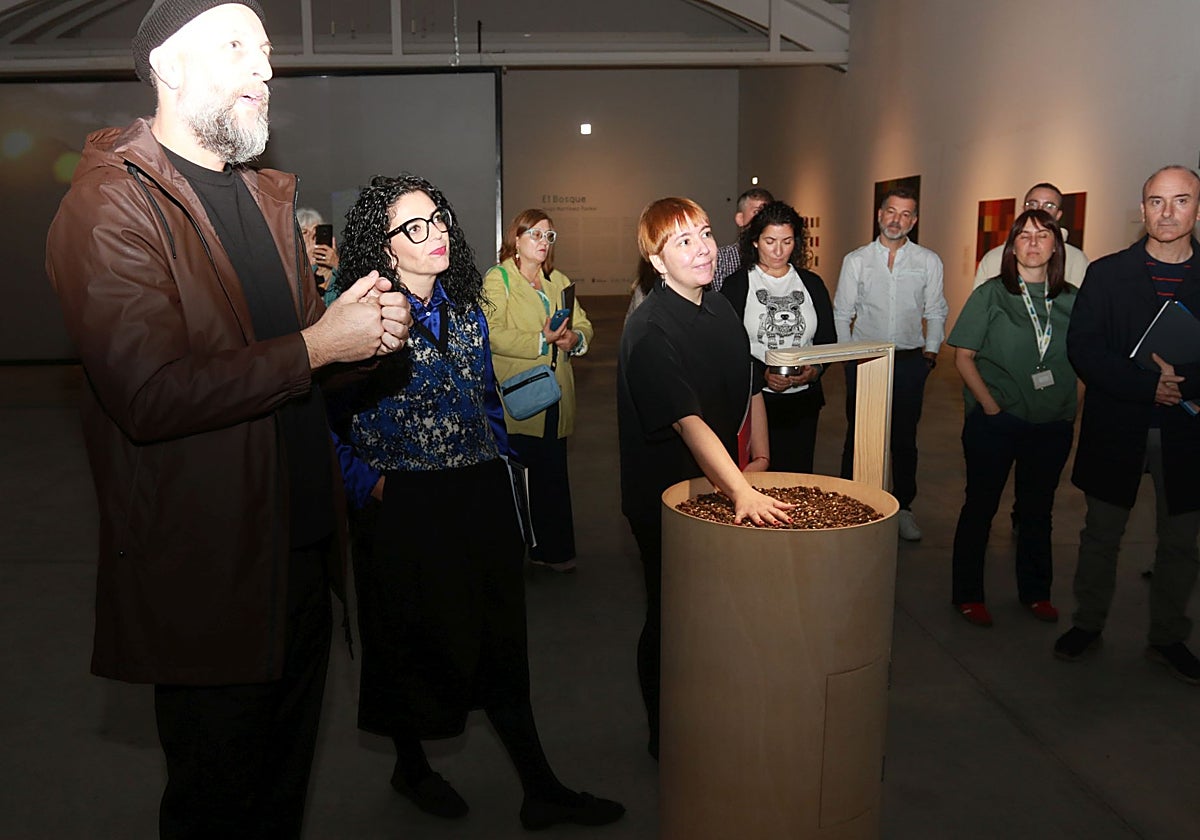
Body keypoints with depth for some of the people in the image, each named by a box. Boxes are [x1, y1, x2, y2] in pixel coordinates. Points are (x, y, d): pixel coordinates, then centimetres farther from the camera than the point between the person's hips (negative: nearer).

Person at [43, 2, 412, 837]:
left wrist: (366, 327, -1)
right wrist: (318, 344, -20)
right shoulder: (112, 204, -14)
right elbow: (150, 394, -25)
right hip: (208, 573, -7)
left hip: (302, 546, 8)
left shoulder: (267, 196, 14)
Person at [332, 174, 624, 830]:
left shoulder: (465, 306, 8)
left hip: (481, 496, 5)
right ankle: (411, 767, 38)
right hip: (406, 503, -5)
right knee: (414, 640, 13)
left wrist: (498, 459, 13)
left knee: (500, 640, 10)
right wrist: (367, 484, -17)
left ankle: (541, 789, 21)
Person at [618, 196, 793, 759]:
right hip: (663, 495, -7)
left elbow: (750, 389, 14)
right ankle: (666, 737, 30)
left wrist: (760, 458, 4)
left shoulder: (722, 311, 3)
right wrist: (742, 491, -41)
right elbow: (689, 421, -32)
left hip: (720, 484, 7)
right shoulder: (650, 330, -22)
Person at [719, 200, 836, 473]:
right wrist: (763, 375, -19)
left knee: (797, 474, 8)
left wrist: (815, 369, -9)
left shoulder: (812, 284, 11)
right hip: (752, 398, -3)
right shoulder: (737, 284, 0)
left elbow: (828, 340, 12)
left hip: (803, 400, 3)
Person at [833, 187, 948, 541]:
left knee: (904, 438, 8)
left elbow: (936, 313, 10)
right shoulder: (856, 260, 4)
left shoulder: (929, 262, 6)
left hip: (910, 362, 1)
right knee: (858, 435, 4)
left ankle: (903, 507, 21)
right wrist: (847, 356, -1)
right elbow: (841, 314, 5)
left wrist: (930, 352, 1)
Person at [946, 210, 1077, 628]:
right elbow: (963, 356, -5)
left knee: (1038, 510, 15)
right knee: (980, 506, 6)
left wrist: (1073, 408, 1)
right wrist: (991, 406, -12)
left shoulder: (1071, 300, 3)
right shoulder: (990, 294, -4)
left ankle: (1036, 592, 32)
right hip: (995, 421, -3)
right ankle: (967, 594, 19)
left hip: (1053, 424, 3)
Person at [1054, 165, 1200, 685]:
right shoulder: (1107, 274, 0)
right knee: (1101, 535, 12)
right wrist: (1148, 386, -19)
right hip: (1116, 428, -1)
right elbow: (1082, 349, -8)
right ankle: (1088, 623, 28)